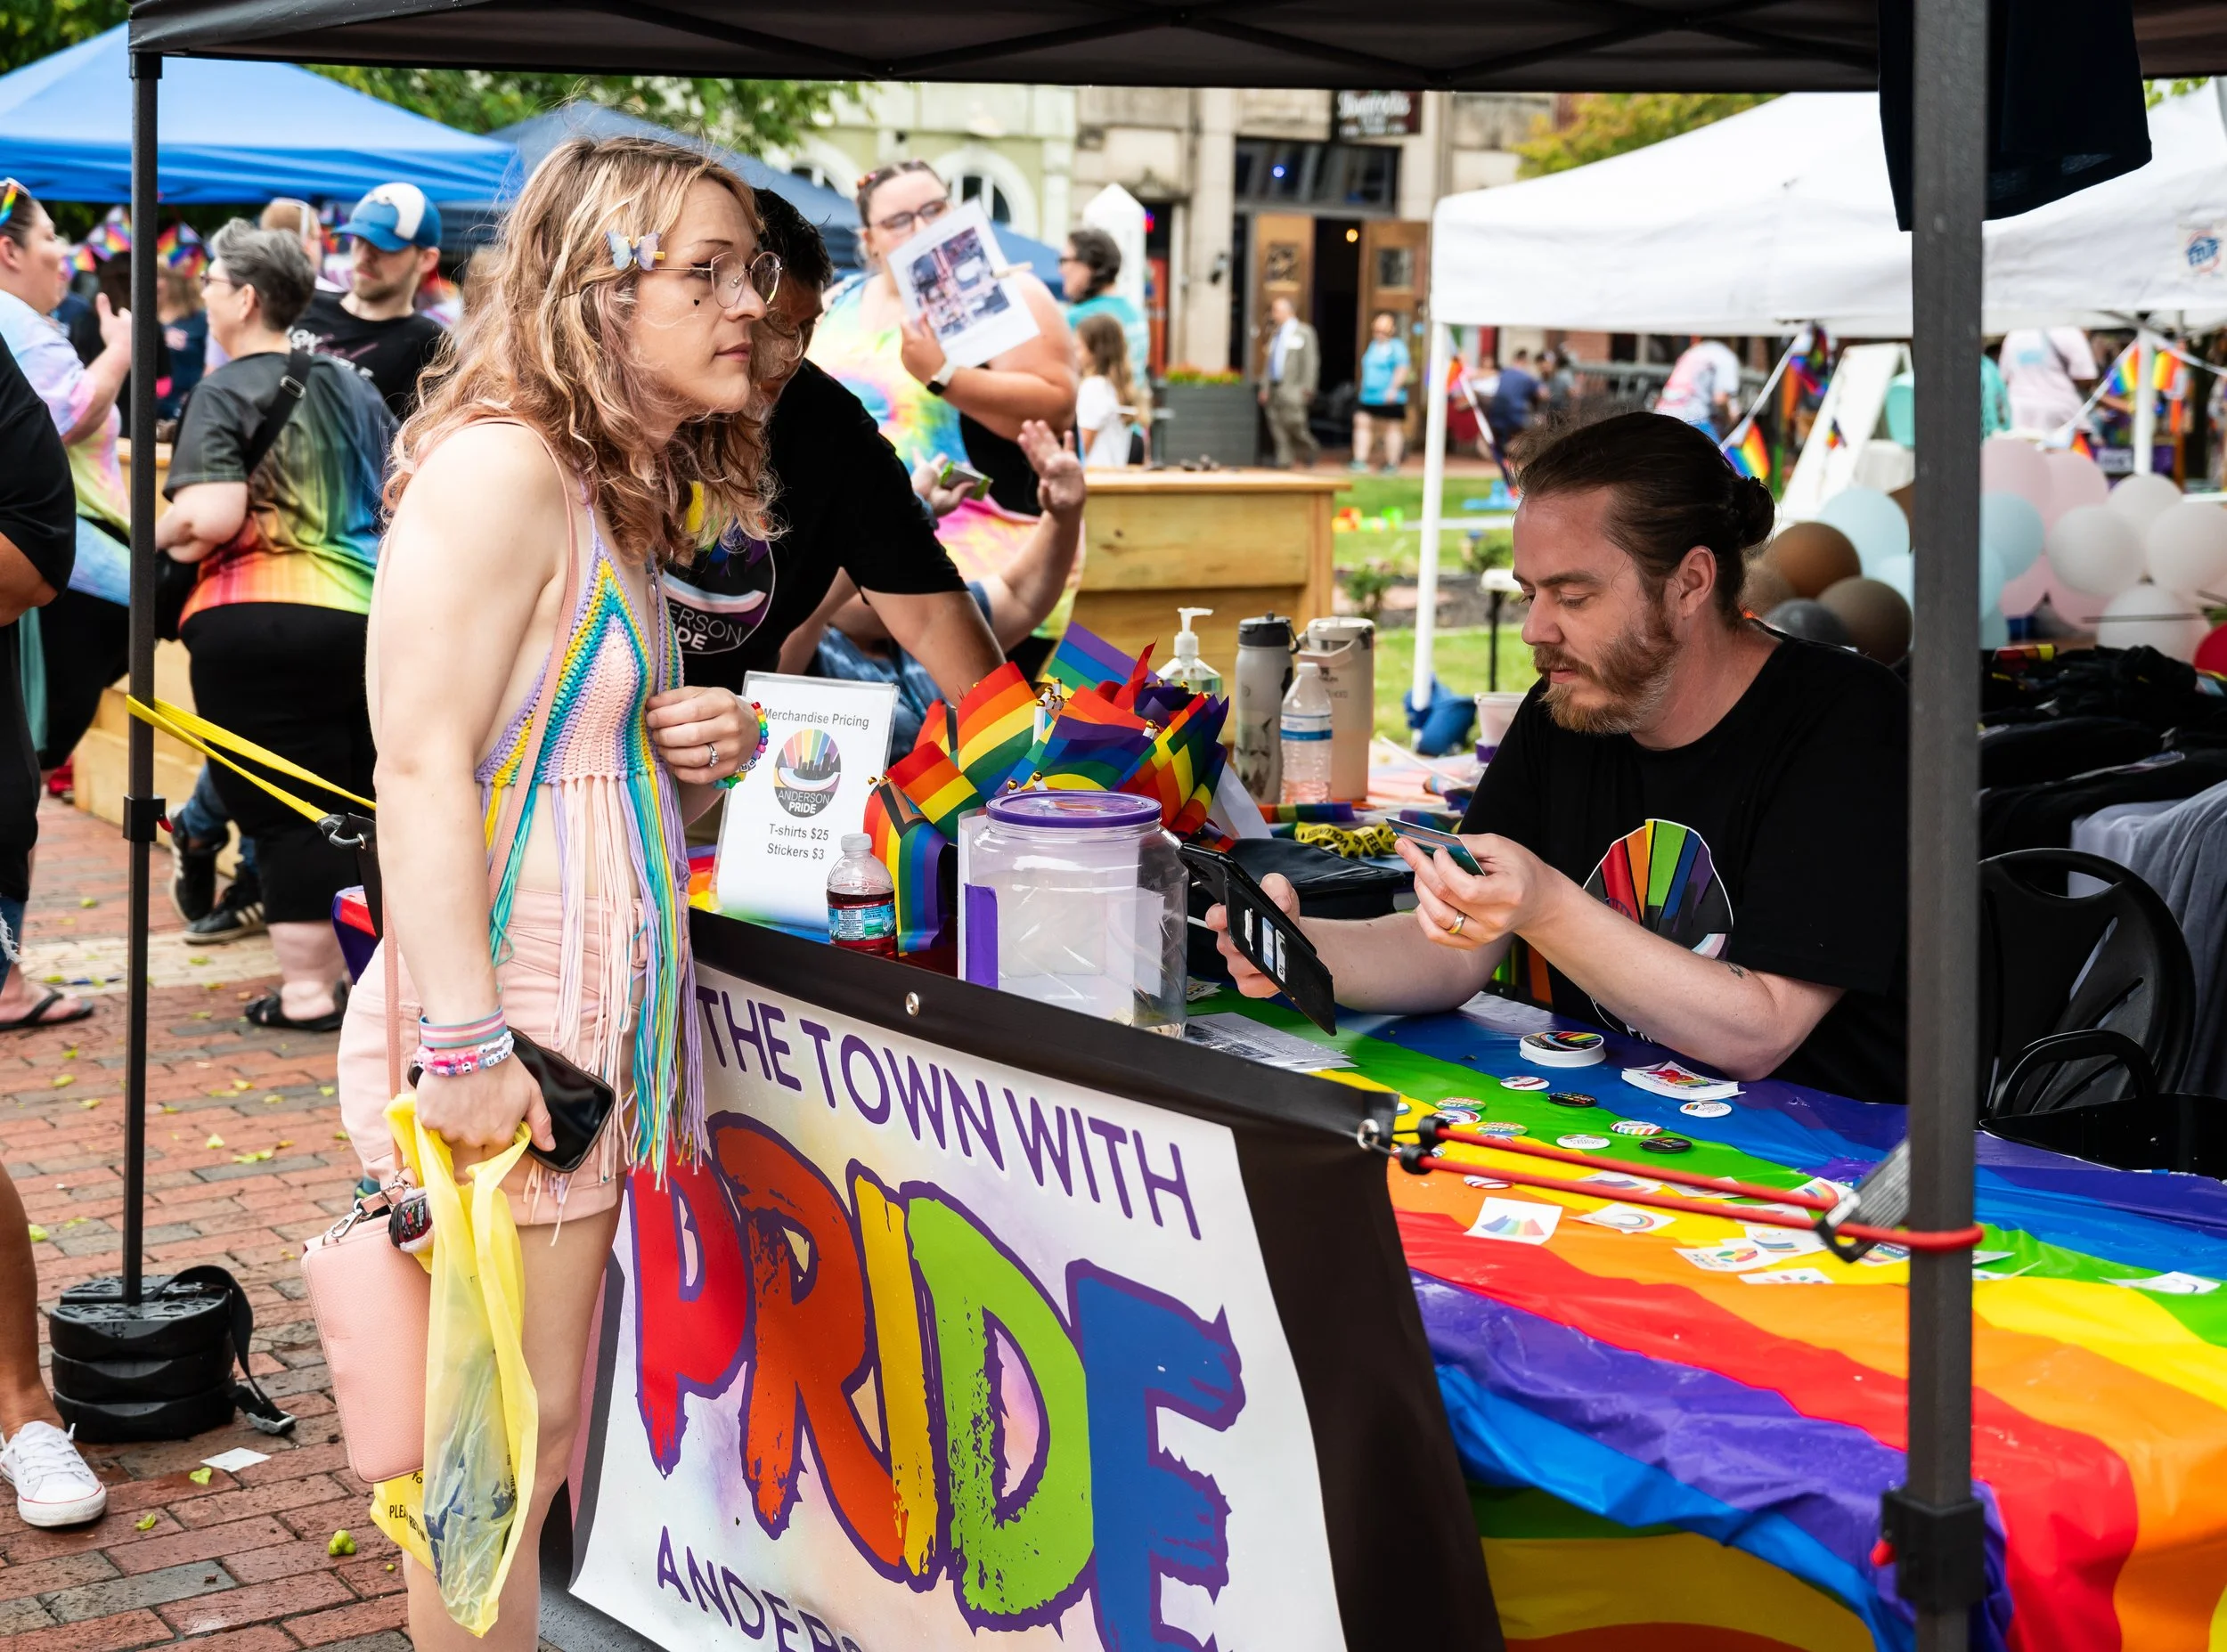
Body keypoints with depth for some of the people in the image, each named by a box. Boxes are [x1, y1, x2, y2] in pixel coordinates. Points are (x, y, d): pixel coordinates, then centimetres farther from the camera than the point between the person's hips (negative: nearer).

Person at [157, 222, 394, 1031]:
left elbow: (211, 516, -21)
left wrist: (157, 535, -2)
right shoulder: (354, 385, 12)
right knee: (361, 804, 16)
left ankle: (308, 987, 5)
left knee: (283, 812, 1)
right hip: (368, 619, 6)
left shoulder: (226, 391, -8)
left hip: (256, 626, -6)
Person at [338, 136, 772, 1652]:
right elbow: (421, 765, -21)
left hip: (597, 1011, 9)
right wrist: (465, 1041, -25)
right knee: (510, 1440, -1)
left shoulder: (624, 497, 15)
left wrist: (704, 751, 5)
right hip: (507, 1011, -9)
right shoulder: (502, 465, -14)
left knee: (539, 1431, 15)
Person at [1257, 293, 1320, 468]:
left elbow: (1311, 362, -5)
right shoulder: (1275, 334, 20)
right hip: (1274, 387, 6)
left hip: (1292, 388, -6)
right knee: (1277, 426, 0)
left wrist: (1306, 388, -12)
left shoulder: (1304, 332, 0)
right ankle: (1284, 461, 3)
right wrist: (1264, 387, 12)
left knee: (1293, 423, -11)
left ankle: (1311, 452, 11)